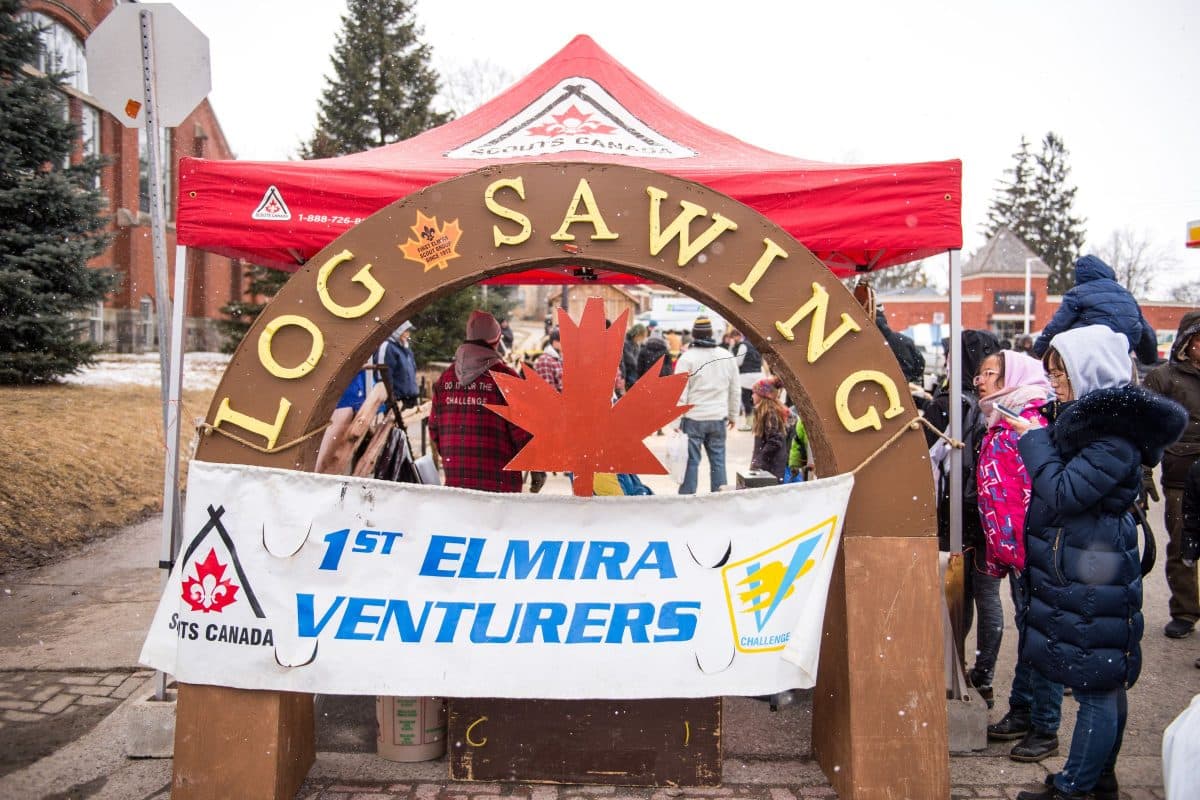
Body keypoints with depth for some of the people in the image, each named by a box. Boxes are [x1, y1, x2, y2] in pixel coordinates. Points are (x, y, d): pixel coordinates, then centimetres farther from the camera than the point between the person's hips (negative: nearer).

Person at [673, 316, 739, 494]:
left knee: (691, 461, 1)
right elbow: (735, 390, 13)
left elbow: (680, 393, -9)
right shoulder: (727, 356, 6)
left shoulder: (687, 358, -9)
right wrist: (733, 415, 24)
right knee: (718, 460, 10)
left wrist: (677, 420, -3)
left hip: (693, 419, -4)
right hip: (718, 419, 4)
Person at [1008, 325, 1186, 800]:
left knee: (1095, 687, 2)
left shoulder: (1116, 435, -20)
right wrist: (1034, 438, 9)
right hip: (1078, 572, 10)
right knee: (1105, 685, 19)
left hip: (1092, 580, -10)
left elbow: (1063, 494, -22)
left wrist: (1035, 440, -12)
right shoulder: (1088, 417, 10)